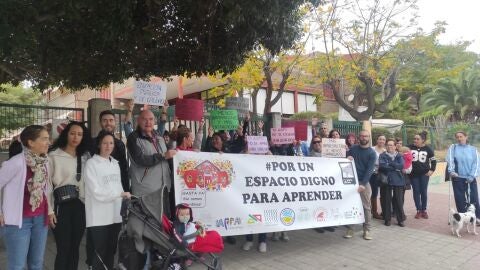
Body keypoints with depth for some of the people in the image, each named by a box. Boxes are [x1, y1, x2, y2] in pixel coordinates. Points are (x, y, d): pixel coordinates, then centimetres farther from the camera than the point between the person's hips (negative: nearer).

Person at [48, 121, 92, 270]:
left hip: (81, 206, 4)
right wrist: (50, 210, -9)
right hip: (62, 206, -4)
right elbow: (47, 184, -7)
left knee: (75, 248, 12)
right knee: (63, 249, 0)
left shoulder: (85, 156, 10)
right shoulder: (54, 156, -5)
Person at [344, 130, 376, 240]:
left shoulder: (372, 153, -1)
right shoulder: (353, 148, 7)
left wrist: (363, 184, -21)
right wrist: (348, 158, -8)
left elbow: (369, 170, -11)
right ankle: (350, 229, 12)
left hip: (364, 182, -2)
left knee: (366, 207, 1)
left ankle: (367, 230, 10)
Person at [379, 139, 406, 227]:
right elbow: (382, 165, -13)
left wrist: (389, 164, -10)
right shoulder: (382, 155, 4)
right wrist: (395, 167, -10)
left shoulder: (399, 156, 9)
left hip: (398, 181, 1)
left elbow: (401, 165, -8)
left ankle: (400, 220, 13)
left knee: (399, 200, 1)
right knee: (386, 200, 4)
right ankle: (387, 219, 15)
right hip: (386, 180, -1)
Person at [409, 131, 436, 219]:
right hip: (413, 174, 0)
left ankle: (424, 210, 16)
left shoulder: (427, 149, 0)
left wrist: (432, 170, -1)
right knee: (416, 192, 3)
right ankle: (418, 210, 10)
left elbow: (433, 160, 9)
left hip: (424, 174, 0)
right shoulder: (410, 147, -1)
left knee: (424, 192, 4)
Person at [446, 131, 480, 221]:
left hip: (470, 179, 0)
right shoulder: (453, 147, 6)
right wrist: (451, 171, -23)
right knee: (460, 198, 5)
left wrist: (472, 176, -10)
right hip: (458, 178, 0)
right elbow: (450, 160, -8)